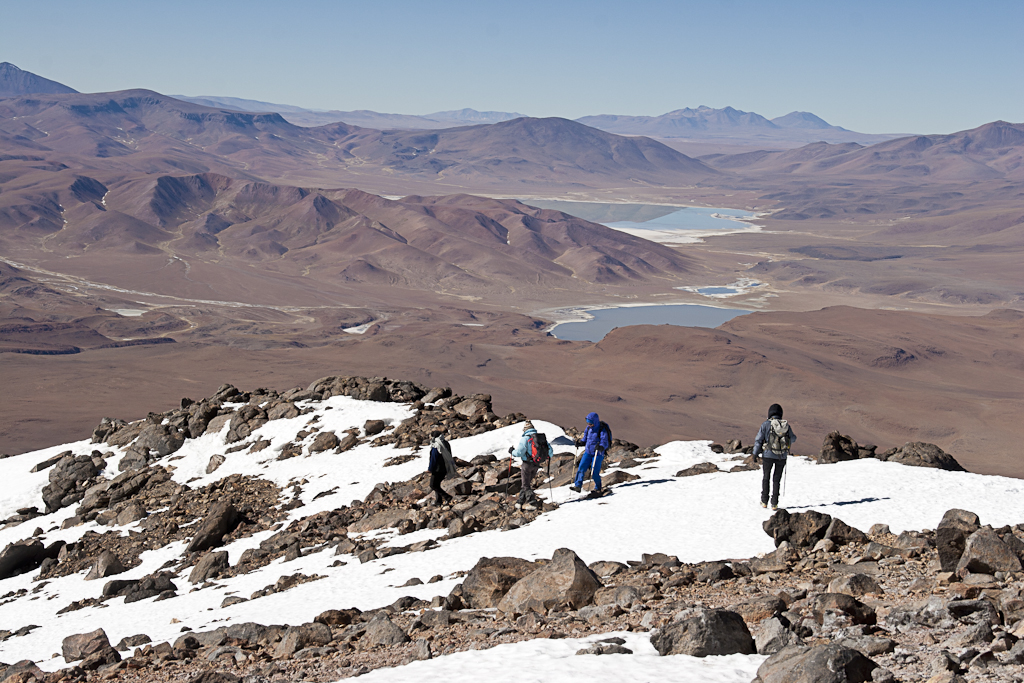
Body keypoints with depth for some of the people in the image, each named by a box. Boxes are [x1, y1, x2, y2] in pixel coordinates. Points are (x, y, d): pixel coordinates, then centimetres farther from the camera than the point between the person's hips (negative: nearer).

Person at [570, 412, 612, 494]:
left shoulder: (602, 430, -15)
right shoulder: (588, 428, 4)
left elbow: (605, 443, -20)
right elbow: (585, 439, 17)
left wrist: (601, 446, -40)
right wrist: (580, 442, -3)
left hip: (598, 454, -6)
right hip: (588, 452, 6)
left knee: (595, 473, -7)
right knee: (581, 468, -7)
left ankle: (598, 488, 14)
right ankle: (578, 486, -6)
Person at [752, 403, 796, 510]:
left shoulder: (766, 424, -8)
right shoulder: (786, 425, -1)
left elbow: (758, 440, -7)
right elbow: (793, 438, 14)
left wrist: (755, 454, 1)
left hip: (768, 455, -2)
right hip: (782, 456, 2)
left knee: (765, 478, 14)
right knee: (776, 479, 11)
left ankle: (764, 502, 17)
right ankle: (774, 503, 6)